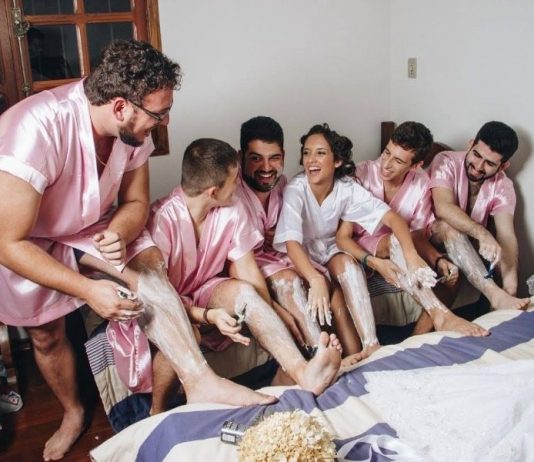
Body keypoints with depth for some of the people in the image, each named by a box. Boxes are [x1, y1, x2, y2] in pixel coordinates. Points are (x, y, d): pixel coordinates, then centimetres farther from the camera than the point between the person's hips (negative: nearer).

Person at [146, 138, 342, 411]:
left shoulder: (232, 211, -9)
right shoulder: (163, 218, -25)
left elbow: (245, 268, -5)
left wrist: (271, 311, -18)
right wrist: (206, 315, -38)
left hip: (205, 291, 5)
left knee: (243, 290, -28)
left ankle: (301, 372, -42)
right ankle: (158, 411, -15)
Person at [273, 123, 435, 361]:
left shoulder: (347, 188, -18)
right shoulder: (295, 191, -28)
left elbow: (390, 216, -24)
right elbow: (291, 242, -41)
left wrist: (411, 255, -42)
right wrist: (316, 279, -59)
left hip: (329, 249, 2)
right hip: (300, 256, -2)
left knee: (348, 264, -30)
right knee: (327, 289, -32)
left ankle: (371, 344, -33)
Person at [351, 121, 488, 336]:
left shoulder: (421, 182, -8)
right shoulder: (361, 175, -21)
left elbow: (418, 234, -5)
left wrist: (437, 259, -25)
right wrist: (373, 262, -37)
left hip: (397, 253, 5)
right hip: (361, 252, -4)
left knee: (449, 274, -19)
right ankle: (440, 315, -40)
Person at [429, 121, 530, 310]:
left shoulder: (502, 187, -11)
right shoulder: (446, 162, -20)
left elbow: (506, 235, -23)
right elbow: (443, 208, -37)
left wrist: (511, 289, -38)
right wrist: (482, 234, -54)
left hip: (467, 246, 5)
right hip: (432, 234, -4)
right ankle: (495, 296, -45)